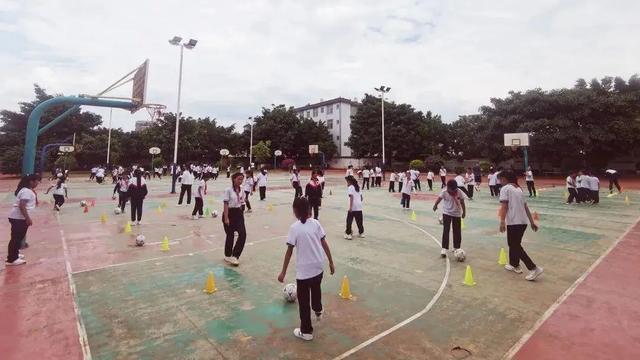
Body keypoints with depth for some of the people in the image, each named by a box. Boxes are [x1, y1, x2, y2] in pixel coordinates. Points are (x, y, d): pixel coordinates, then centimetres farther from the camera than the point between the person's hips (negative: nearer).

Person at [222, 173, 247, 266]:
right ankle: (228, 255, 28)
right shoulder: (228, 190, -10)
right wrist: (226, 218, -16)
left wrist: (241, 215, 11)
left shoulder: (242, 191, 6)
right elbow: (226, 204, -12)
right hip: (230, 213, -5)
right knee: (230, 235, 7)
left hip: (239, 214, 5)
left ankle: (235, 255, 3)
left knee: (243, 234, -9)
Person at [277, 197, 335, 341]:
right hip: (318, 267, 5)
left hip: (303, 270, -5)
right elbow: (324, 244, 0)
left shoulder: (294, 227, -15)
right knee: (316, 290, 32)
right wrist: (331, 262, 10)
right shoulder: (316, 223, -3)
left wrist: (283, 272, -5)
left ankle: (306, 331, 24)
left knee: (304, 300, 12)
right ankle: (318, 310, 57)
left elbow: (289, 251, -13)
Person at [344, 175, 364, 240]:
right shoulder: (358, 187, 16)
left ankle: (348, 234, 1)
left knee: (349, 221, 2)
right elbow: (361, 197, 16)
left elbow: (351, 197, -17)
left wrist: (350, 207, -20)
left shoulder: (350, 187, -6)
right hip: (359, 207, 7)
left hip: (353, 208, -7)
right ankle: (361, 233, 24)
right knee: (359, 221, 15)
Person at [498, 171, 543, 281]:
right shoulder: (518, 188, 18)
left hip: (513, 222, -8)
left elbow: (504, 206, -17)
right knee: (514, 244, 22)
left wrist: (502, 221, -23)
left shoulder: (505, 189, -5)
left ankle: (534, 268, -4)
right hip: (523, 222, 8)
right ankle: (514, 265, 34)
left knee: (515, 246, 2)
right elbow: (525, 207, 19)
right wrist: (532, 222, 22)